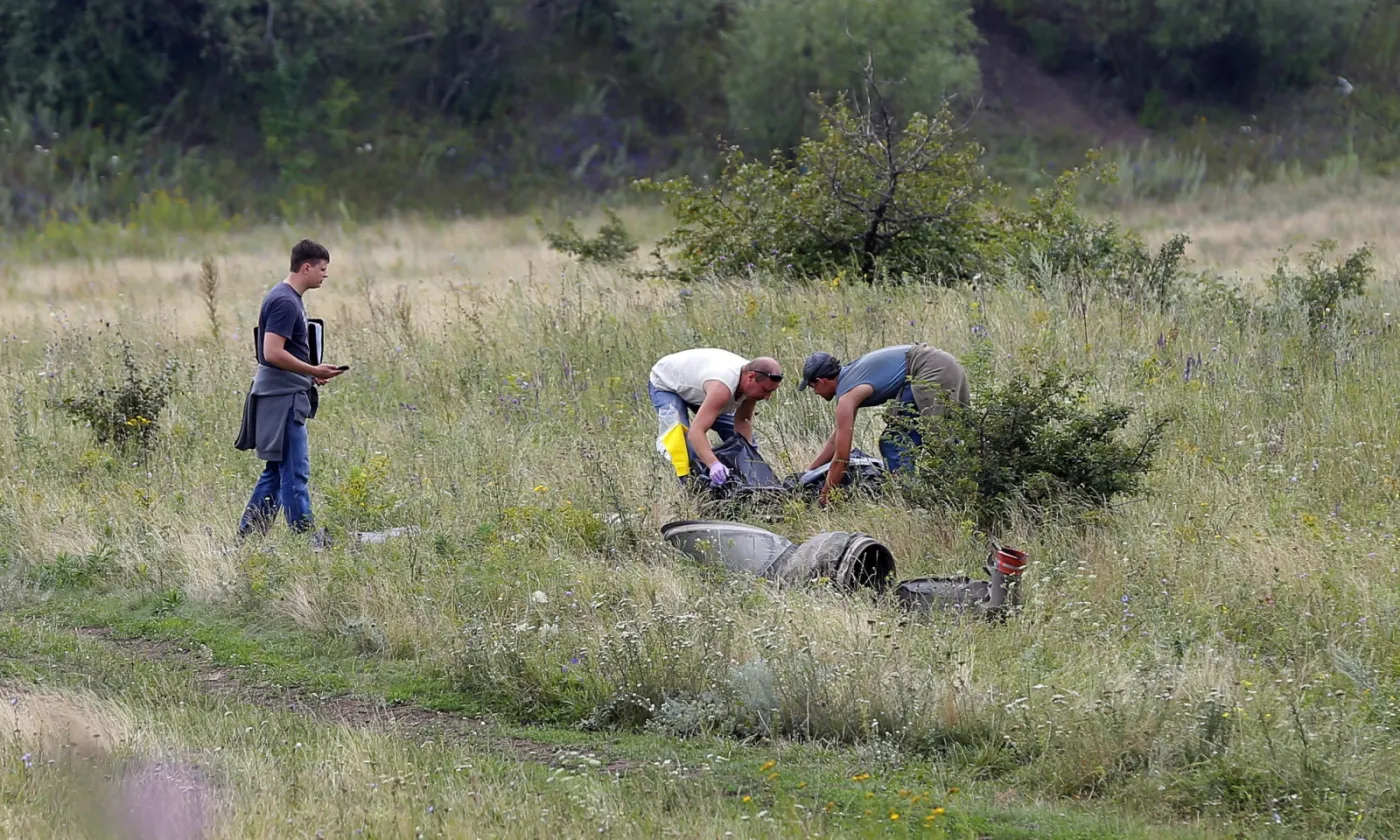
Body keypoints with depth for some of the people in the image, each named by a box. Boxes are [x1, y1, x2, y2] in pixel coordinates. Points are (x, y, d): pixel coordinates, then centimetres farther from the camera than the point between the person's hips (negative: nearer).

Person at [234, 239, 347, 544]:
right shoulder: (286, 302, -16)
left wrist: (311, 373, 15)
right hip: (283, 397, -10)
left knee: (277, 471, 13)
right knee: (295, 473, -8)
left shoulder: (287, 298, 16)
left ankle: (246, 538, 16)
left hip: (283, 397, 10)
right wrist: (313, 371, -18)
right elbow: (272, 353, -23)